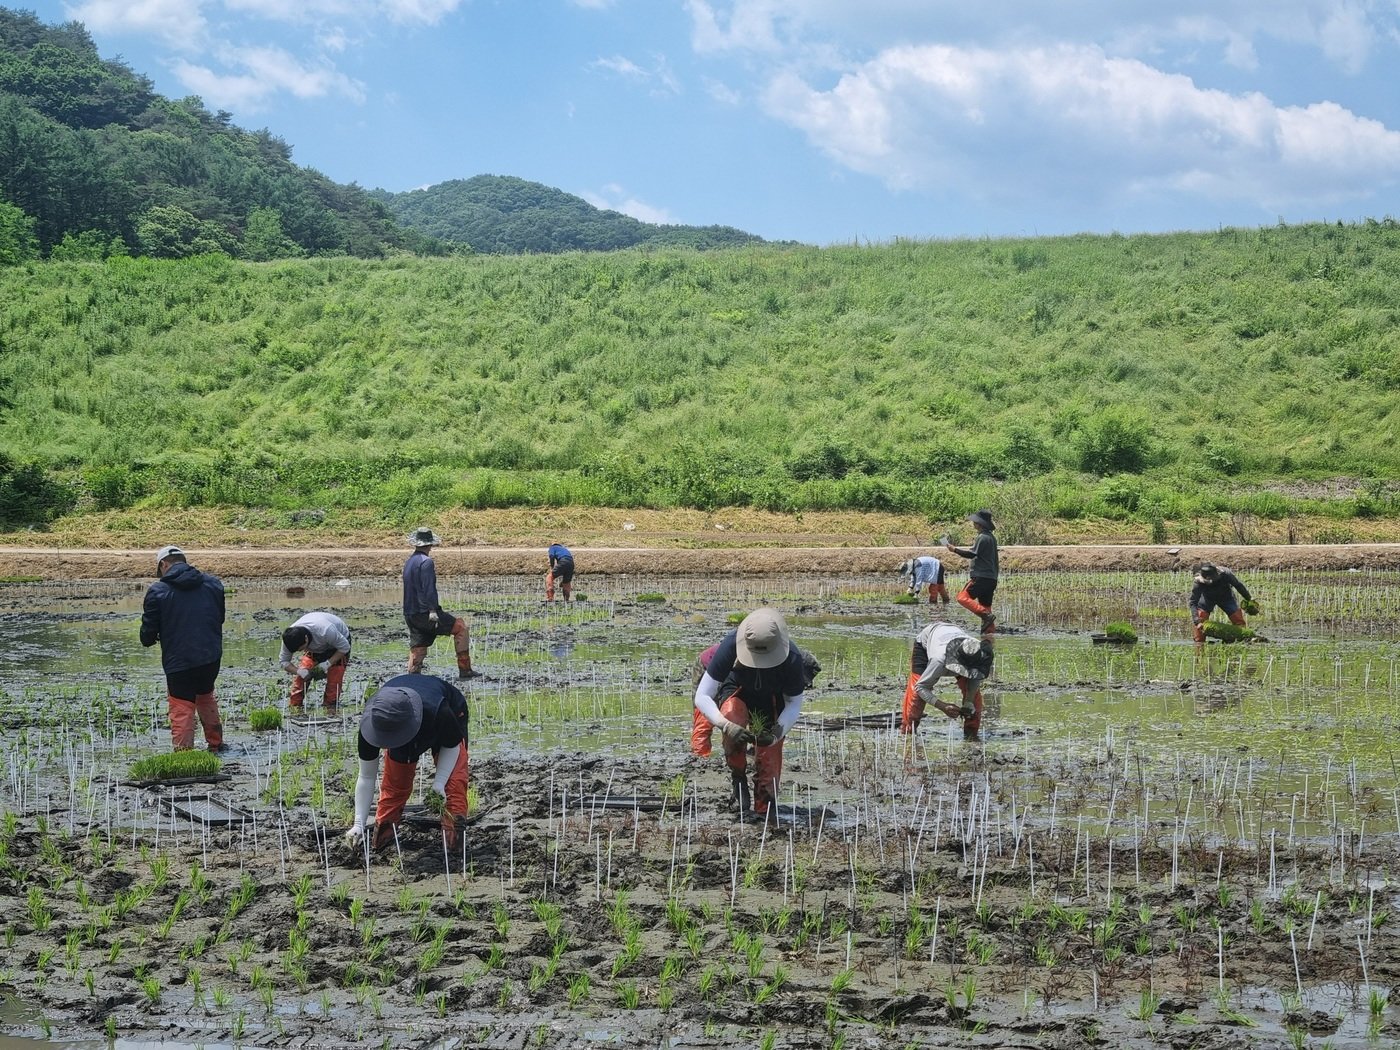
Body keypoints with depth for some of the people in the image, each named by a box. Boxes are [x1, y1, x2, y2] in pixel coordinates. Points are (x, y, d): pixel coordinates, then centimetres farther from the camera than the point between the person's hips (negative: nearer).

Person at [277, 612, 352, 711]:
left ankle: (329, 706, -12)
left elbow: (345, 647, -29)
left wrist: (328, 663, -36)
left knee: (335, 673, -20)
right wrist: (299, 671, -35)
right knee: (303, 670, -10)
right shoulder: (290, 637, -28)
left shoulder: (325, 631, -44)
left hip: (339, 640, -4)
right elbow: (283, 661, -17)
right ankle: (294, 705, -3)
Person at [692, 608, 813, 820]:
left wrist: (777, 733, -33)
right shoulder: (730, 645, -36)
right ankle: (739, 779, -16)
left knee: (768, 764, -7)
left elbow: (794, 704, -15)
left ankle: (763, 810, 20)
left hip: (771, 702, 1)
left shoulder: (792, 658, -32)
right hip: (737, 692, -1)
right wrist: (725, 725, -47)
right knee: (732, 714, -35)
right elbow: (702, 697, -31)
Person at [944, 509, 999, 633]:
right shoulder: (991, 537, 19)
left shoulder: (983, 537, -12)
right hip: (991, 578, 10)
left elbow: (972, 553, -18)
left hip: (981, 577, -10)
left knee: (963, 597, -14)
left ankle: (986, 615, -24)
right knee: (985, 605, 11)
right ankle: (990, 628, 7)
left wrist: (955, 550, -13)